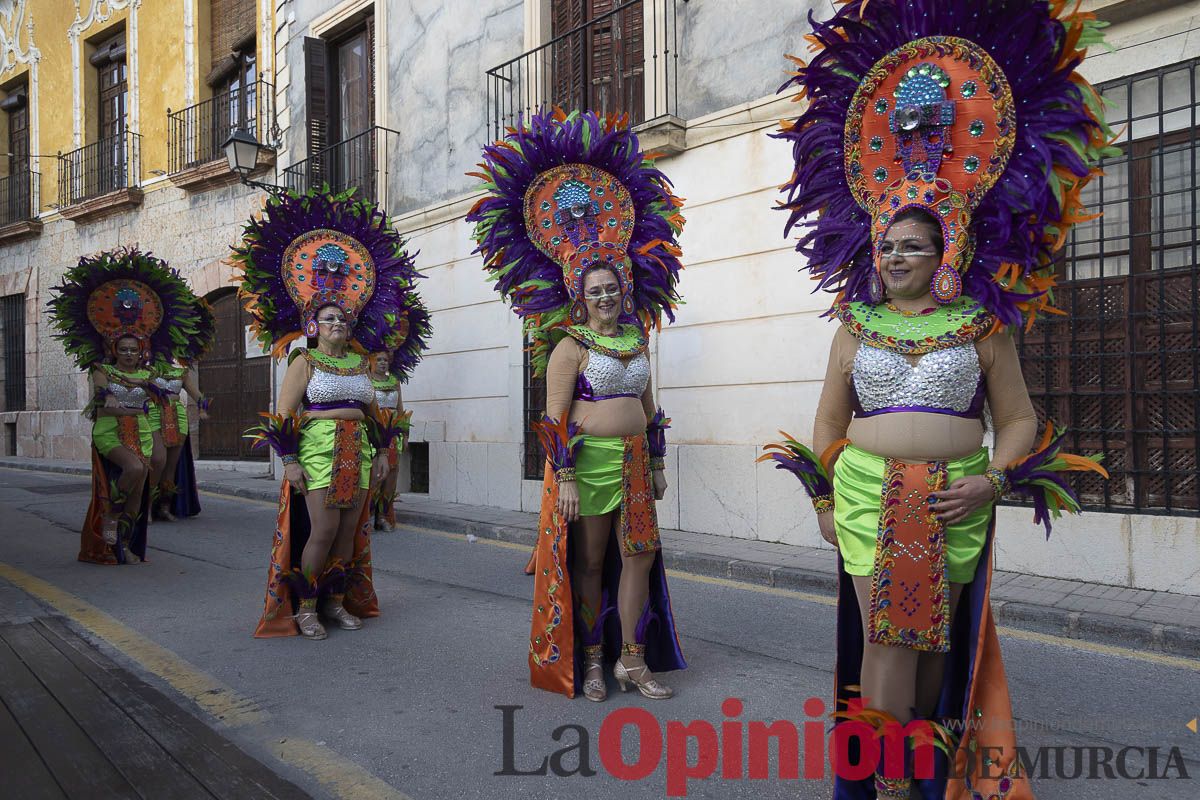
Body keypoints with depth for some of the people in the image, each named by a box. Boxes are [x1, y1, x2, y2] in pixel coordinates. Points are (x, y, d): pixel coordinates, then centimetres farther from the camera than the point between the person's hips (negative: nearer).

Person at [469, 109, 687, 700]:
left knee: (640, 554, 4)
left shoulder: (637, 337, 12)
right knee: (589, 561, 4)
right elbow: (555, 418, -11)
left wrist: (657, 462, 15)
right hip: (588, 461, -6)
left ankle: (632, 659, 15)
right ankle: (590, 660, 18)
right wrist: (564, 477, -16)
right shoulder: (570, 345, -6)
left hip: (634, 461, 6)